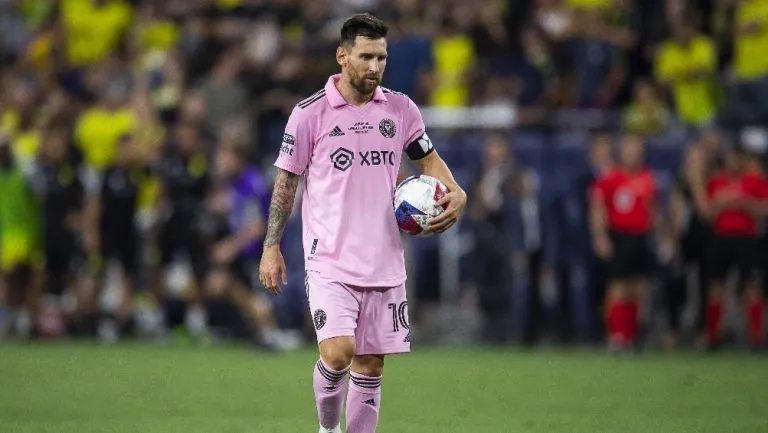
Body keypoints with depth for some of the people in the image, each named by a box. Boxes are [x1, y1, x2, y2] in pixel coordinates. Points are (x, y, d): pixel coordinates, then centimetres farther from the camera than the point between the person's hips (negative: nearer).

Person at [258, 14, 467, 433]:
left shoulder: (400, 109, 5)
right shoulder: (310, 113, -4)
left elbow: (429, 160, 18)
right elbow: (286, 181, 2)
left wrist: (455, 194, -2)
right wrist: (271, 248, 0)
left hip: (384, 263, 4)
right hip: (330, 259, -4)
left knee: (370, 367, 7)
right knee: (338, 352, -20)